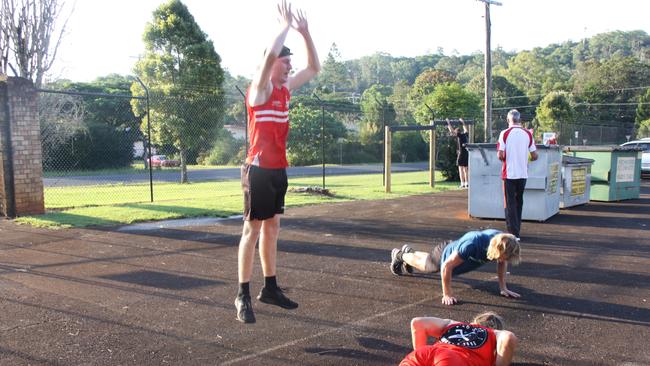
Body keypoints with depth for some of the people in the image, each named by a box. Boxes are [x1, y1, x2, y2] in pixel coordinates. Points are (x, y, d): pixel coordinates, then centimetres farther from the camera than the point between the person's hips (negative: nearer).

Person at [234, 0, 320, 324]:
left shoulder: (285, 88, 12)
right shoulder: (260, 87, -9)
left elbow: (314, 68, 20)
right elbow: (270, 54, -26)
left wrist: (305, 32, 9)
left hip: (279, 170, 8)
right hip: (259, 170, -8)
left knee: (272, 228, 12)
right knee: (252, 229, -5)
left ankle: (270, 288, 22)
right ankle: (243, 295, 1)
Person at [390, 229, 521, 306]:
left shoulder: (500, 239, -33)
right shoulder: (472, 244, -50)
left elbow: (502, 263, -9)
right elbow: (446, 266, -40)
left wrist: (503, 288, -11)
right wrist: (447, 294, -35)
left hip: (454, 248, 6)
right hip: (444, 254, -6)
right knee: (423, 264, 28)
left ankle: (408, 251, 65)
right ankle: (400, 255, 57)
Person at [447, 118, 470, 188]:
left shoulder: (459, 135, -1)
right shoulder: (466, 135, 16)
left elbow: (451, 131, 1)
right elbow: (465, 129, 38)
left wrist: (449, 123, 14)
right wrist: (463, 122, 51)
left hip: (461, 153, -7)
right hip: (467, 153, 7)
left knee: (461, 169, -4)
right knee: (465, 169, 12)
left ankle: (462, 184, -8)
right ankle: (467, 183, 13)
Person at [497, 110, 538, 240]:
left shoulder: (504, 133, -9)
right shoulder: (528, 134, 0)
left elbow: (500, 155, -14)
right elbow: (534, 156, 0)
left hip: (509, 174, -3)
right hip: (523, 174, 3)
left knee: (510, 203, 3)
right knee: (519, 202, 17)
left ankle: (514, 233, -1)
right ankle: (517, 229, 27)